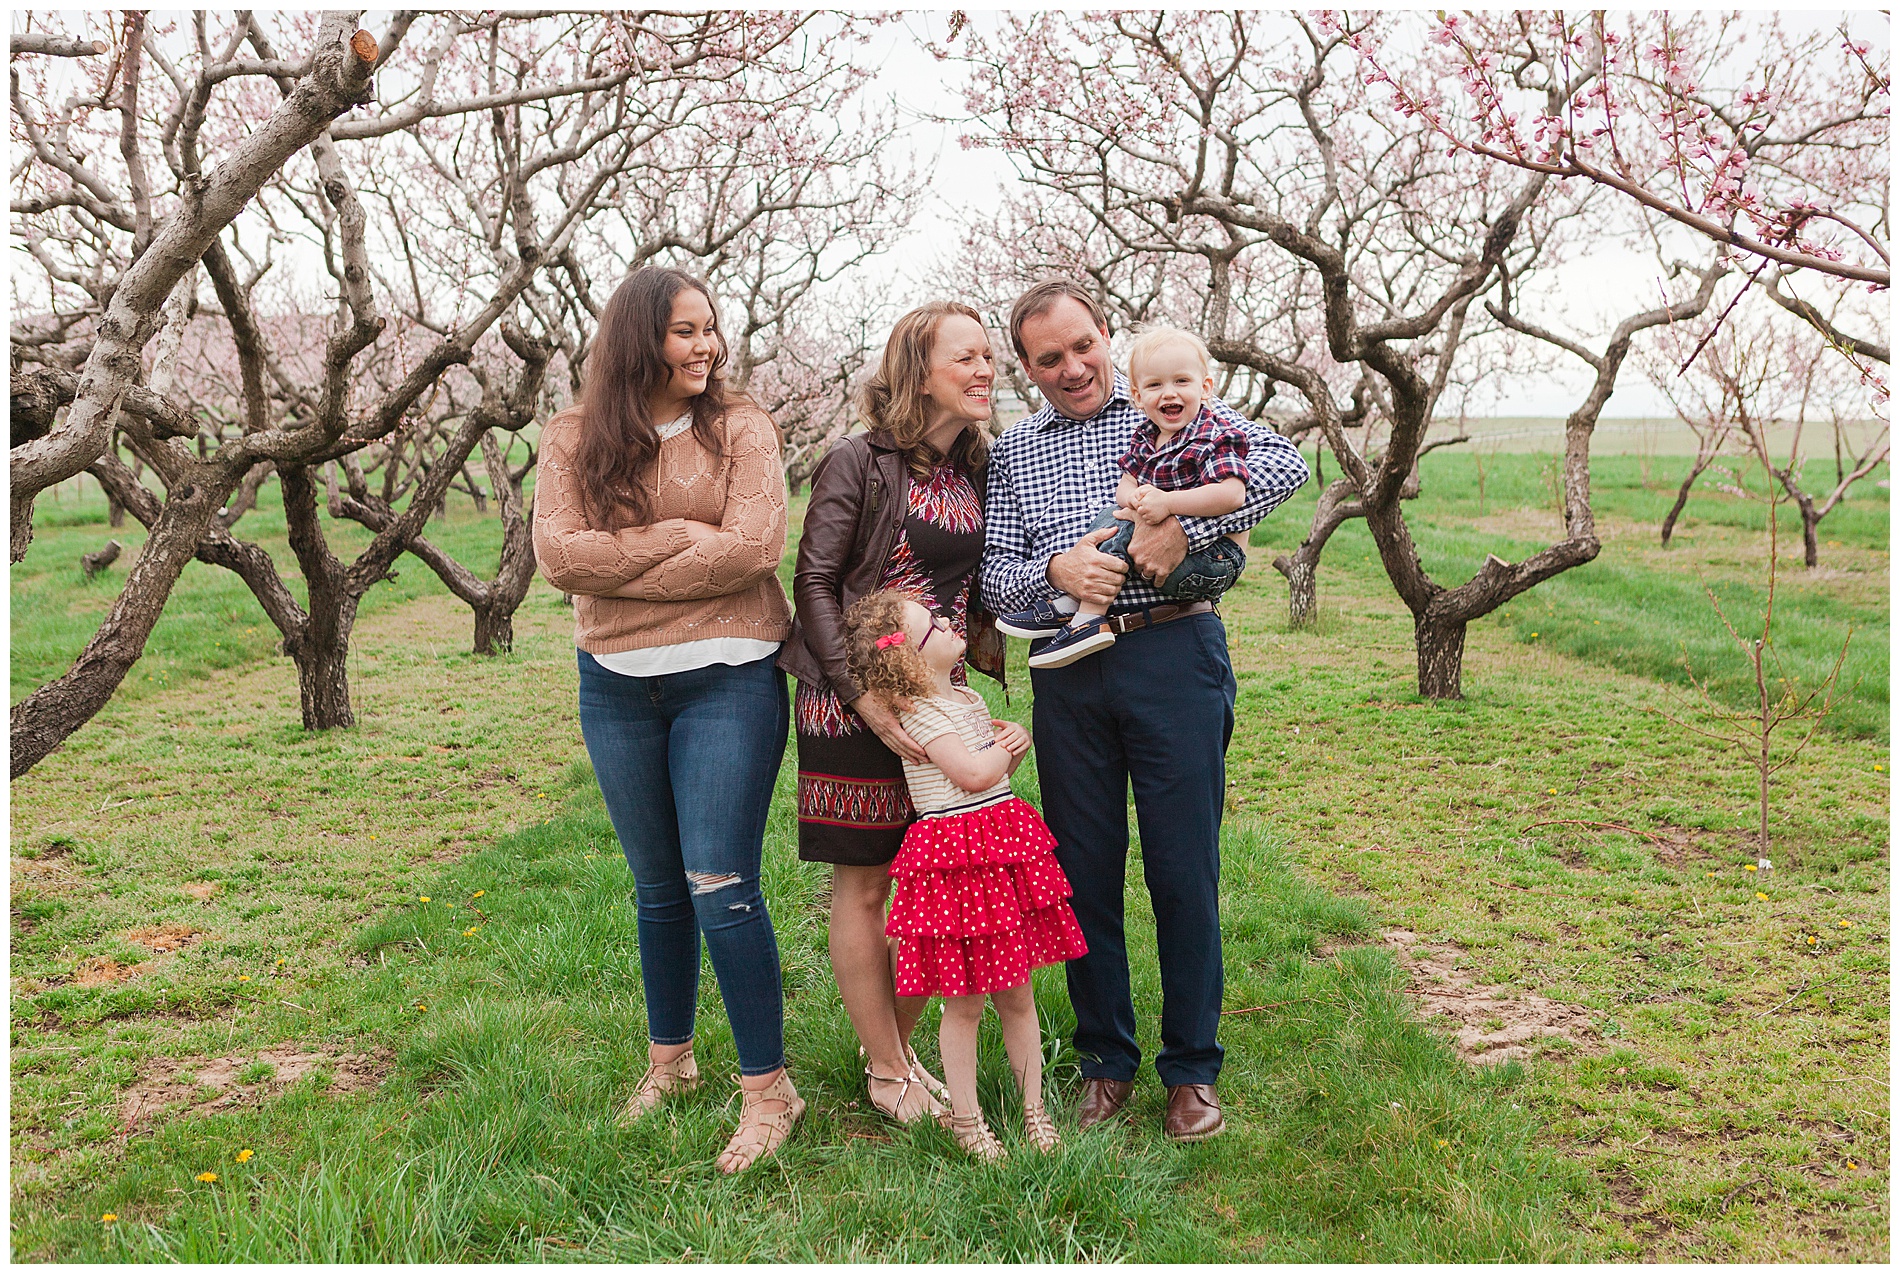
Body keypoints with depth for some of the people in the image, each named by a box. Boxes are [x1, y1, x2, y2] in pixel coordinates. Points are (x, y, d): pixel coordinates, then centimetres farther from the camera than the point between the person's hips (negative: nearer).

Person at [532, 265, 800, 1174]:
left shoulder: (739, 428, -2)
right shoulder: (572, 440, 4)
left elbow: (753, 547, -15)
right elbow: (558, 554, -9)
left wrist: (622, 562, -12)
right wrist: (684, 536, -14)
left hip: (726, 678, -3)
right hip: (616, 685, 3)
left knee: (720, 887, -7)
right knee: (657, 887, 16)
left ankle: (768, 1089, 7)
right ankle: (668, 1060, 34)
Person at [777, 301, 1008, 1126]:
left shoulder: (976, 469, 9)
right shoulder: (858, 464, -10)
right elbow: (815, 586, -11)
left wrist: (985, 643, 3)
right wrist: (866, 700, -18)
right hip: (855, 706, -6)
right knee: (864, 881, 4)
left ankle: (899, 1045, 27)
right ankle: (886, 1072, 18)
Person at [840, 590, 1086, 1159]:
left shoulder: (966, 697, 13)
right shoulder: (919, 713, -14)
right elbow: (974, 773, -23)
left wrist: (1018, 739, 3)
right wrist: (1007, 744, -3)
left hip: (1006, 847, 8)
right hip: (956, 860, -8)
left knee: (1017, 993, 13)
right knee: (965, 1000, 2)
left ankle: (1034, 1107, 26)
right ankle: (965, 1118, 18)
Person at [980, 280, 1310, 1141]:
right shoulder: (1013, 452, 14)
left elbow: (1284, 464, -6)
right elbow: (993, 575, 6)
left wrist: (1184, 527, -17)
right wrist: (1054, 569, -16)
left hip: (1174, 657, -2)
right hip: (1067, 674, 3)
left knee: (1184, 869, 1)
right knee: (1084, 870, 8)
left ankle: (1192, 1069, 17)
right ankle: (1107, 1060, 24)